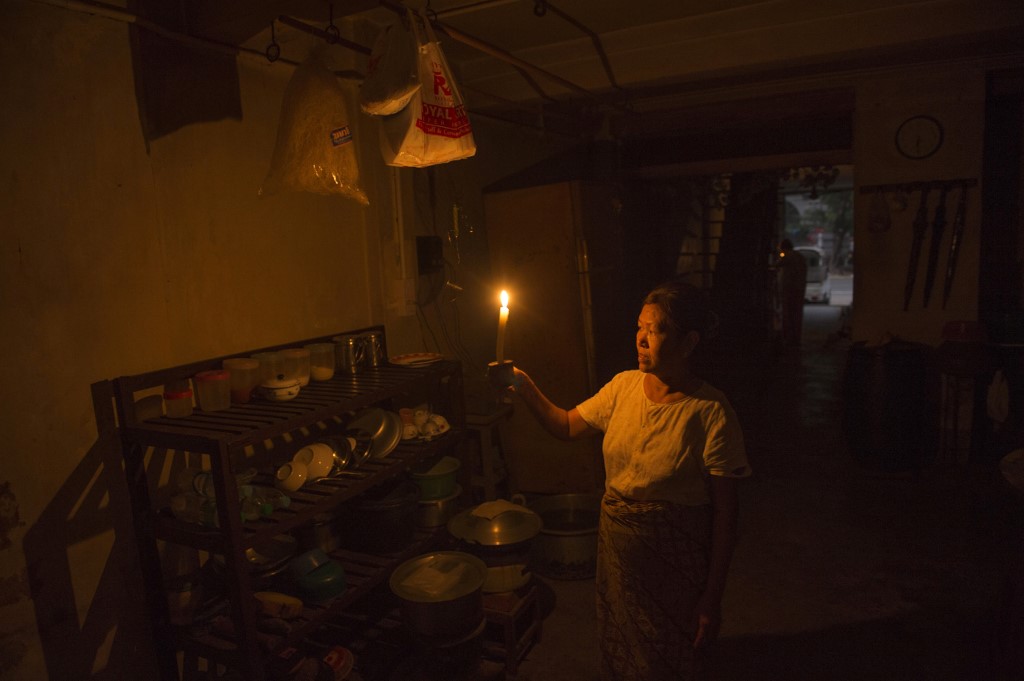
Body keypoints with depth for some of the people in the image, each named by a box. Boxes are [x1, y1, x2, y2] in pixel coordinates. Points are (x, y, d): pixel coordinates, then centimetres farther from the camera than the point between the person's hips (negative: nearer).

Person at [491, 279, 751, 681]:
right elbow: (566, 426, 6)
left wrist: (712, 597, -14)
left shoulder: (711, 413, -21)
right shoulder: (624, 386, -5)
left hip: (675, 564, -5)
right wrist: (526, 390, -9)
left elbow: (724, 512, -17)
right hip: (617, 547, 5)